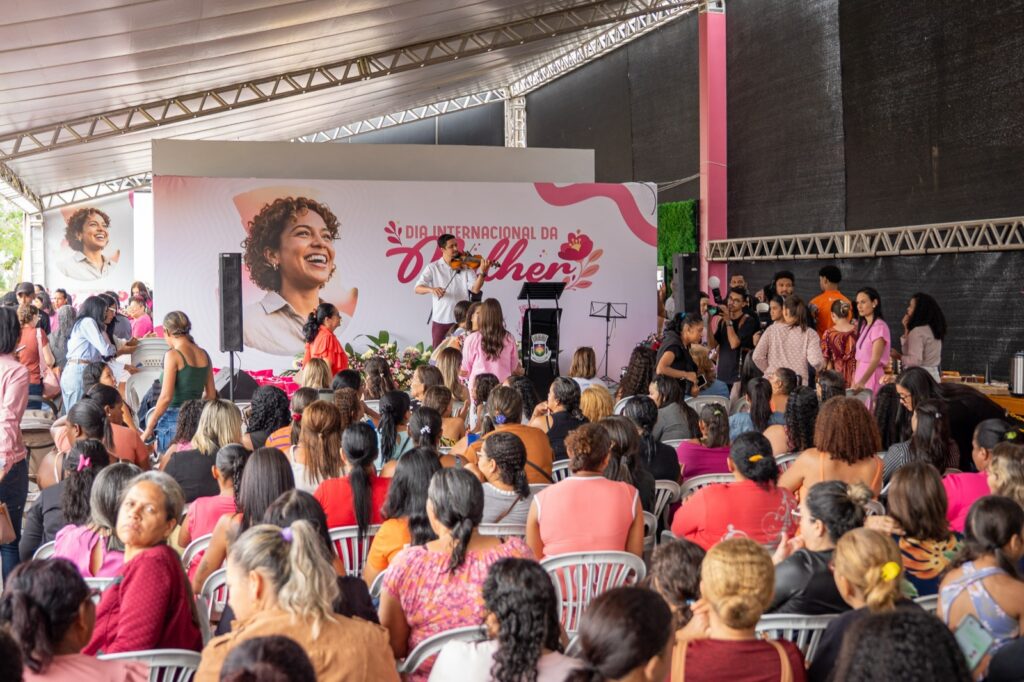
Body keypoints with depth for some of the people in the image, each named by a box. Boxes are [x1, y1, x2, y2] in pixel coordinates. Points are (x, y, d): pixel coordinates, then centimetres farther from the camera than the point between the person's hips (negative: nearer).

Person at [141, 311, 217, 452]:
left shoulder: (173, 355, -8)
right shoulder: (204, 355, 10)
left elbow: (166, 397, -13)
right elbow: (211, 395, 14)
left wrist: (149, 427, -6)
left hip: (174, 419, -6)